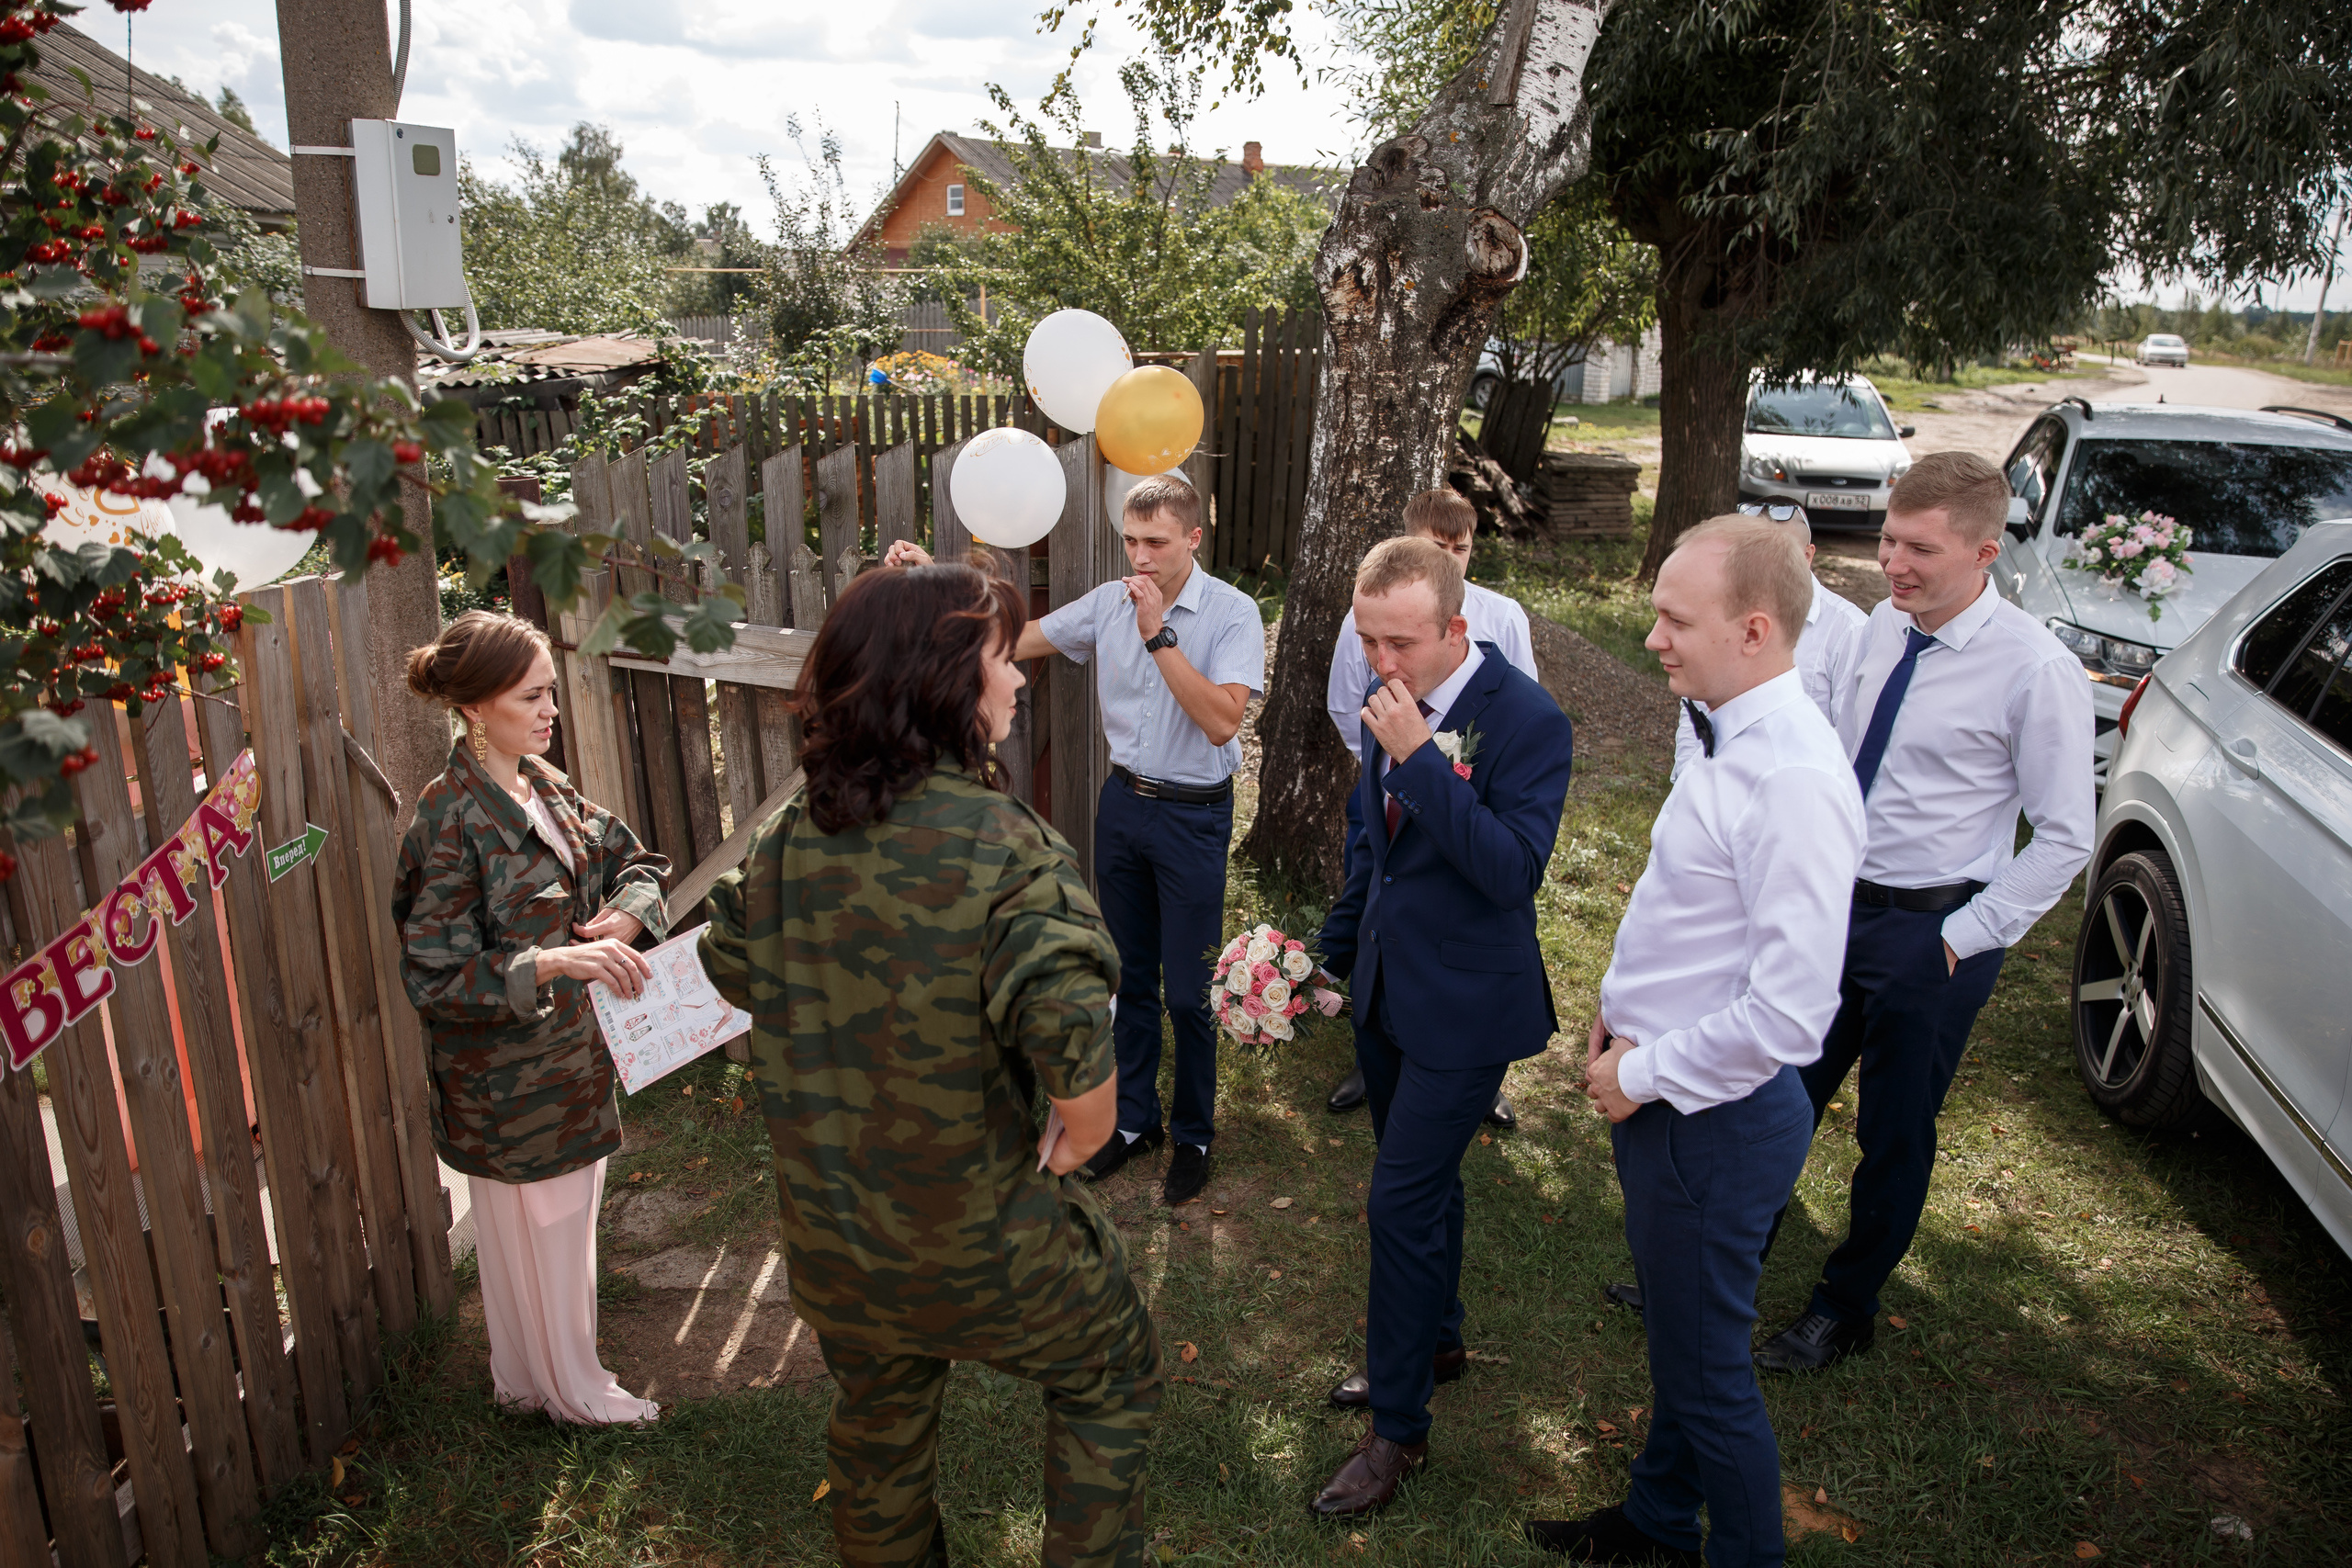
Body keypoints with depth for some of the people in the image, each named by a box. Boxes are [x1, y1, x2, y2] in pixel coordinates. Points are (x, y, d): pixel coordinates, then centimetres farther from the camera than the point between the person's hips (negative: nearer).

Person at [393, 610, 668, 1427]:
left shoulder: (542, 784, 2)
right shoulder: (451, 821, -22)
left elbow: (632, 860, 11)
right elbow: (437, 974, -23)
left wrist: (625, 914, -11)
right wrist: (554, 962, -35)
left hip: (568, 1046, 8)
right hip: (505, 1072, -8)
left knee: (561, 1216, 20)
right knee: (539, 1225, 10)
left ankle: (526, 1377, 39)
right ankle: (572, 1389, 30)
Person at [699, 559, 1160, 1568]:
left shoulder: (784, 838, -7)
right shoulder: (1003, 848, -26)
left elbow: (733, 980, 10)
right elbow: (1084, 1083, -34)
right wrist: (1066, 1154, -13)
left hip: (828, 1247, 6)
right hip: (980, 1247, -5)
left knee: (877, 1419, 30)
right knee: (1109, 1374, 23)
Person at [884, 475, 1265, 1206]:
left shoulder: (1232, 612, -14)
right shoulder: (1108, 603, 0)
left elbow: (1222, 721, -25)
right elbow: (1012, 641, 9)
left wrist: (1159, 635, -27)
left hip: (1193, 816, -5)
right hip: (1124, 802, 5)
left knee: (1186, 993, 4)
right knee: (1131, 977, 17)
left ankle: (1194, 1136, 25)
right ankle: (1134, 1119, 34)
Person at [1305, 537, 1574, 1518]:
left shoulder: (1527, 721, -20)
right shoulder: (1391, 706, 2)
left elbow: (1514, 870, -29)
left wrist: (1419, 758, -33)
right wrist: (1334, 949, 21)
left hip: (1463, 1008, -7)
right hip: (1387, 990, 7)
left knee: (1402, 1201, -3)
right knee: (1423, 1184, 22)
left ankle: (1398, 1429, 14)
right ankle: (1436, 1341, 45)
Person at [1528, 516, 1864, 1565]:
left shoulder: (1795, 780, -28)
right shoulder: (1730, 738, 3)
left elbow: (1789, 1012, -31)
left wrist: (1645, 1076, -19)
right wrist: (1619, 1011, 6)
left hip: (1714, 1120, -10)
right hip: (1661, 1092, 10)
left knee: (1707, 1369, 10)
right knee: (1673, 1337, 27)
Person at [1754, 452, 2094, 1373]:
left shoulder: (2037, 671, -18)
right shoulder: (1885, 625, -1)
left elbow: (2065, 837, -12)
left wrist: (1963, 938, -13)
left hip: (1930, 932, -5)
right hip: (1833, 903, 5)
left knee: (1894, 1137, 13)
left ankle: (1843, 1311, 35)